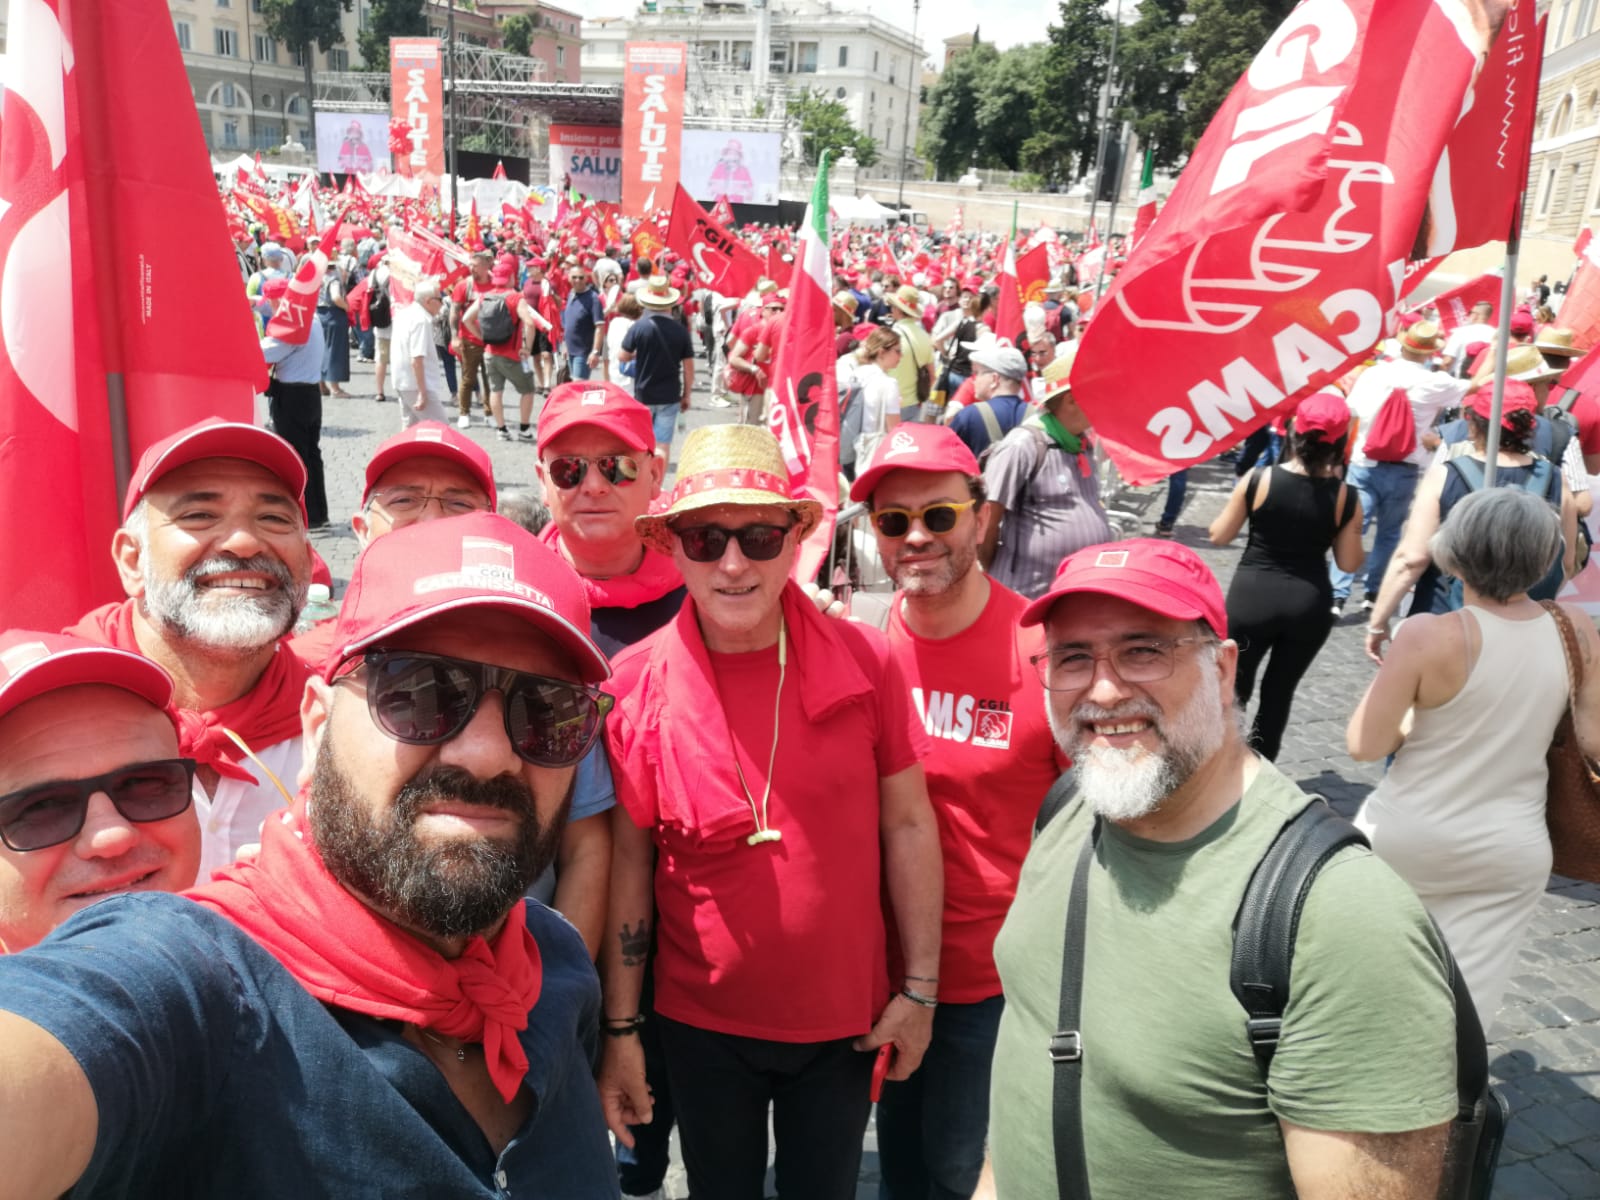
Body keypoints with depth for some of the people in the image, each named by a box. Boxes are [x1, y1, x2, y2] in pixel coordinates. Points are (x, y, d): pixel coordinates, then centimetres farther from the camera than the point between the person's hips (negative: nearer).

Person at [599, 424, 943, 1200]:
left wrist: (920, 988, -2)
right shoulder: (636, 684, -13)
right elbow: (628, 859, -6)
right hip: (701, 1025, 0)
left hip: (845, 1019, 1)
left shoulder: (863, 661, -12)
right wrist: (620, 1029, -3)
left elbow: (907, 824, -4)